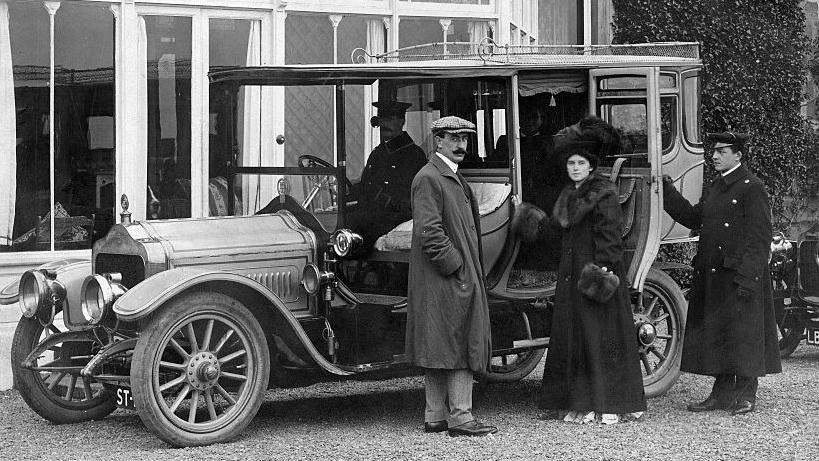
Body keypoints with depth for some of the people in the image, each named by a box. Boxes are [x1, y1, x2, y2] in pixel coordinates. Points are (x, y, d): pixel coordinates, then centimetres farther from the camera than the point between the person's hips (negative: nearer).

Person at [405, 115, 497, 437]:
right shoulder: (428, 179, -13)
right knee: (460, 347, -9)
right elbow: (429, 232, -21)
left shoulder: (453, 178, 20)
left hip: (459, 277, 10)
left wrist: (469, 269, 18)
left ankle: (435, 417, 15)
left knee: (440, 351, 11)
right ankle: (459, 418, -7)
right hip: (446, 279, -10)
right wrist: (455, 266, -19)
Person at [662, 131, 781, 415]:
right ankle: (722, 393, 17)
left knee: (743, 334, -2)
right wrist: (667, 190, 12)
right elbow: (693, 218, 19)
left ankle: (746, 396, 5)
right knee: (717, 335, 10)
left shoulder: (752, 188, -9)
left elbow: (759, 237, -13)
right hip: (712, 275, 8)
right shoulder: (715, 187, 16)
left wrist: (747, 276, -19)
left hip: (739, 275, -8)